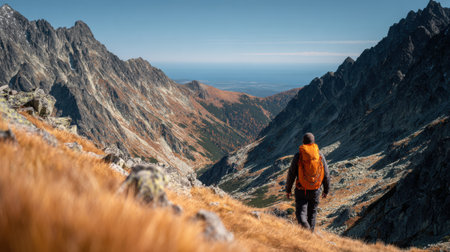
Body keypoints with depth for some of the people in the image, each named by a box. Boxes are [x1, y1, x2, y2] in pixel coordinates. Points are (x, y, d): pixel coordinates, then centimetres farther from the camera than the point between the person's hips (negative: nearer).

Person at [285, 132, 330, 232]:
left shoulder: (298, 156, -7)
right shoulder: (320, 155, -1)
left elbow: (291, 174, -6)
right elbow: (326, 174, 4)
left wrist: (288, 190, 5)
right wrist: (326, 190, 15)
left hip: (301, 190, -2)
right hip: (315, 190, 2)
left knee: (301, 213, 2)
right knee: (312, 213, 18)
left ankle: (305, 227, -26)